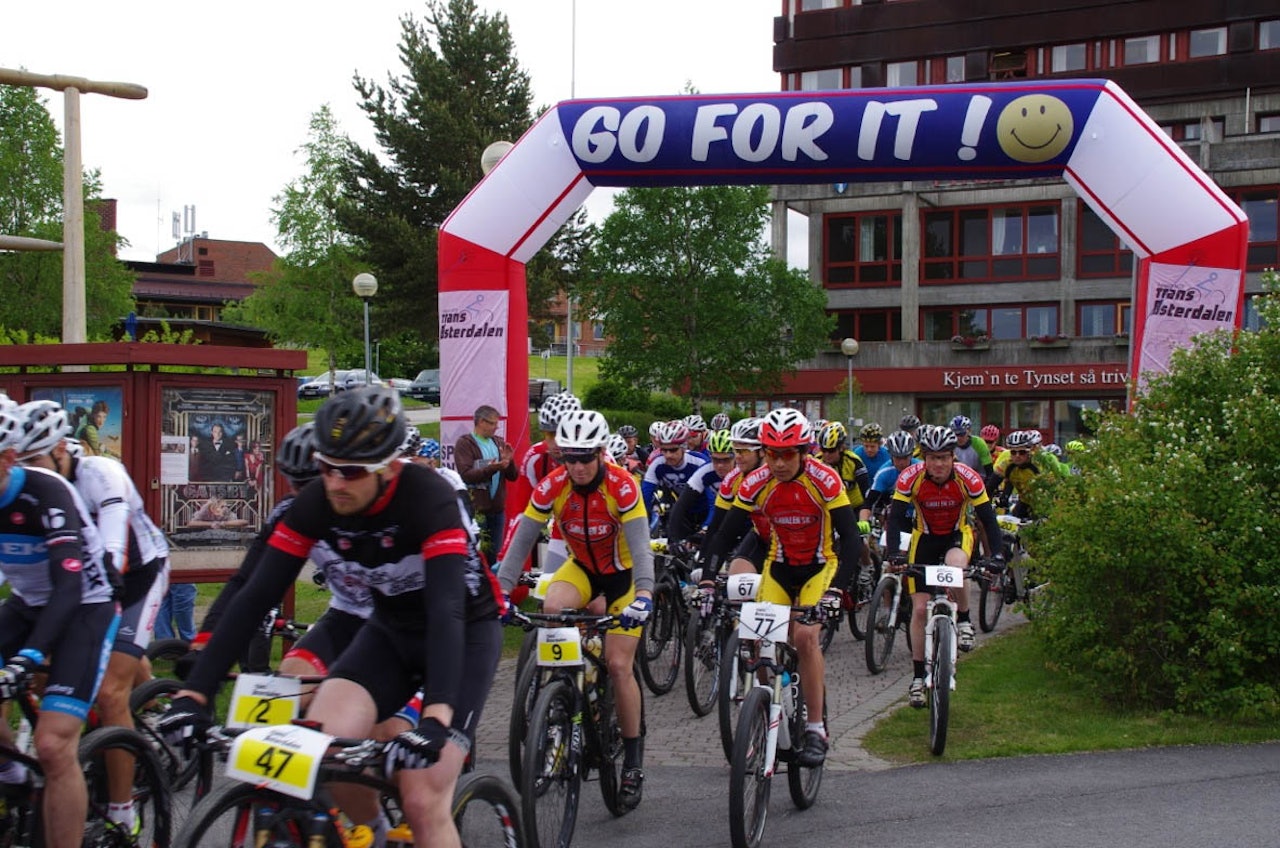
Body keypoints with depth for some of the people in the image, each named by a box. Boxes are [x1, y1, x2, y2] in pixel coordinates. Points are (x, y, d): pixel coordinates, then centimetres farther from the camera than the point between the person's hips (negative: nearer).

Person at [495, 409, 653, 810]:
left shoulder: (622, 486, -27)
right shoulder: (551, 487, -20)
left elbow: (640, 545, -34)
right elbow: (522, 540, -20)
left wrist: (643, 594, -50)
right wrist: (501, 591, -31)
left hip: (623, 572, -3)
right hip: (582, 566, 3)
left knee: (619, 664, -9)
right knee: (552, 608, -31)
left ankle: (633, 757, 7)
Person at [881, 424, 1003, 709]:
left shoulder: (968, 478, -23)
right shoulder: (910, 478, -23)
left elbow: (987, 518, -19)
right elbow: (895, 518, -23)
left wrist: (997, 555, -31)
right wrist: (892, 555, -37)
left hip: (959, 534, -1)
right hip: (925, 536, 1)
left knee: (954, 564, -38)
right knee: (920, 608, -5)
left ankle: (964, 621, -11)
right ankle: (918, 677, 7)